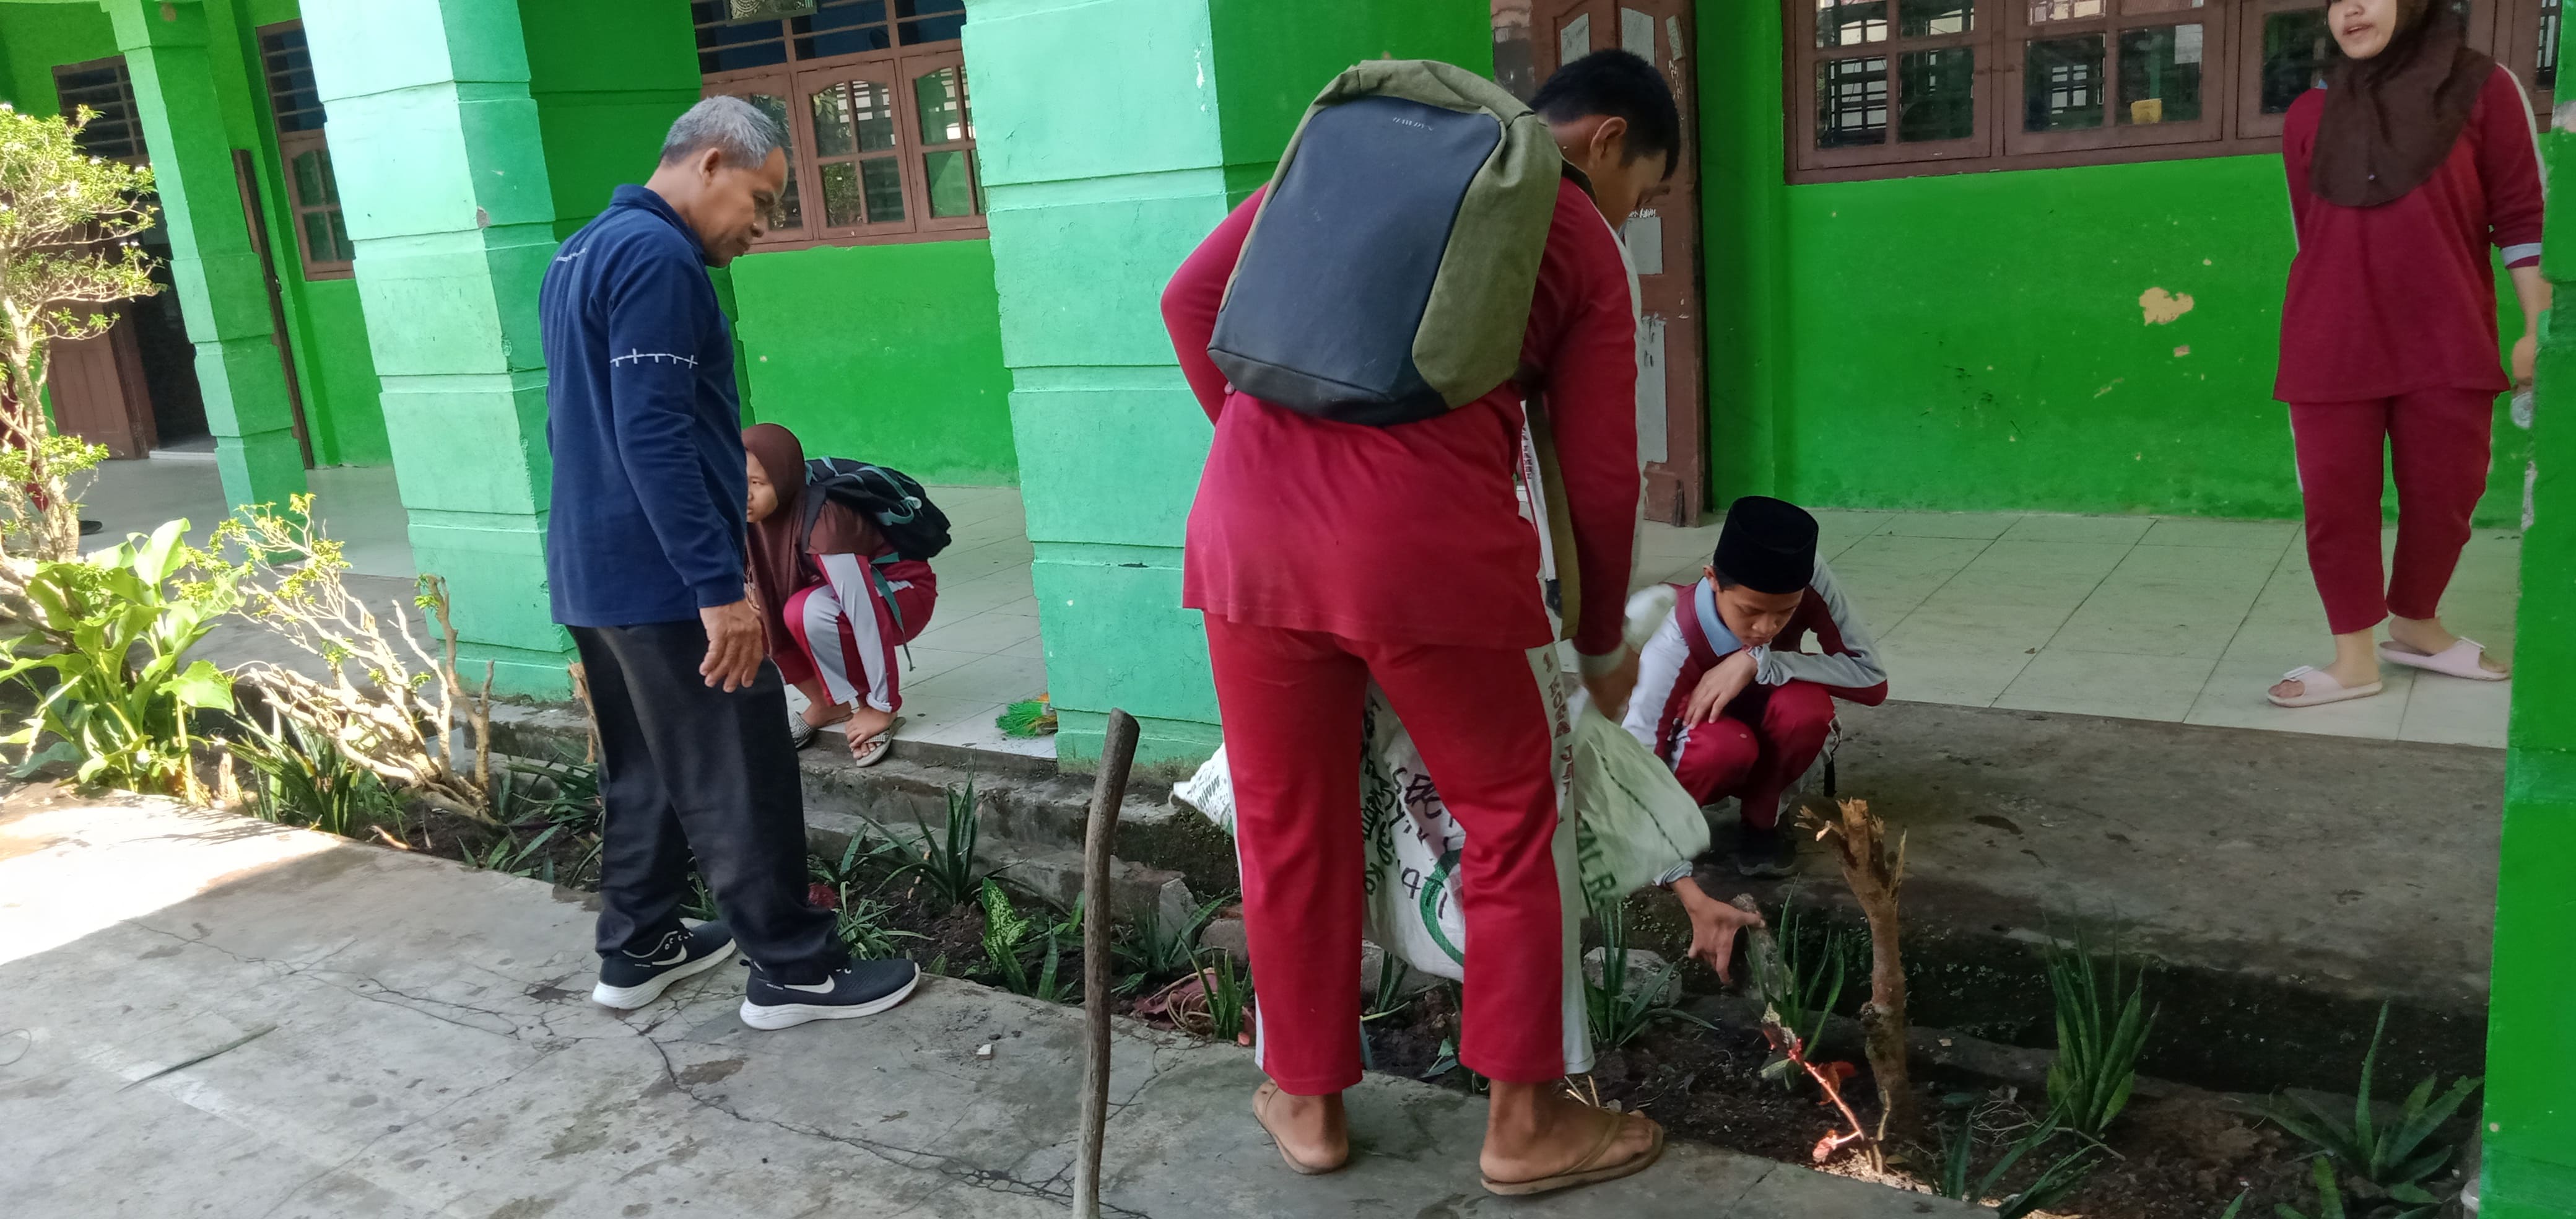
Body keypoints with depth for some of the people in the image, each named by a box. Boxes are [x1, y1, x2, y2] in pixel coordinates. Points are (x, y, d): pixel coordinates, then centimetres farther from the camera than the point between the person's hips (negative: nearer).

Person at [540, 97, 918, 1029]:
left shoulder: (581, 253, 15)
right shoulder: (658, 256, -17)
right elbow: (654, 437, -24)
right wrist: (720, 586, -25)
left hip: (589, 574, 10)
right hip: (663, 580, -10)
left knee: (641, 770, 19)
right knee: (742, 782, -1)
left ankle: (637, 950, 29)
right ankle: (792, 971, 8)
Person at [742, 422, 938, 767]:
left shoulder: (825, 517, -33)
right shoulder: (766, 514, -13)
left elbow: (864, 609, -34)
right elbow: (767, 591, 3)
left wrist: (881, 706, -30)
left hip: (901, 593, -7)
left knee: (806, 611, -33)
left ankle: (866, 706, -10)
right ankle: (828, 704, 4)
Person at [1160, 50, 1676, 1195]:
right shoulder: (1585, 247, 11)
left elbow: (1193, 299, 14)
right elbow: (1597, 478, 9)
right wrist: (1602, 642, 24)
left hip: (1251, 525, 4)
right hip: (1426, 542, -3)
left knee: (1289, 828, 17)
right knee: (1513, 827, 16)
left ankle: (1307, 1103, 33)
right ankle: (1523, 1124, 27)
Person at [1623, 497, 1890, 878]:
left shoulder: (1810, 581, -30)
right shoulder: (1676, 646, -37)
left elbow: (1872, 679, -29)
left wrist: (1758, 661, -40)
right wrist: (1685, 887, -52)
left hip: (1767, 739, 3)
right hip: (1697, 741, -2)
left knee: (1806, 706, -32)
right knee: (1724, 745, -37)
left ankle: (1760, 821, -4)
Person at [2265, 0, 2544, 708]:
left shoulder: (2482, 88, 1)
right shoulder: (2307, 117, 7)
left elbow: (2521, 215, 0)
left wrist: (2539, 326, -5)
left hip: (2447, 343, -1)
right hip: (2332, 347, 1)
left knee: (2445, 492, 7)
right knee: (2335, 498, -1)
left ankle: (2416, 627, 28)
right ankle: (2355, 658, 7)